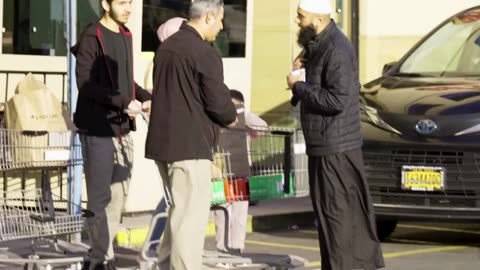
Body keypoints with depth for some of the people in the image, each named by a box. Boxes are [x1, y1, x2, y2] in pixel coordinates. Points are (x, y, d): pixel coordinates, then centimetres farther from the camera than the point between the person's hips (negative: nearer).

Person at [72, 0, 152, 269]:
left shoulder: (126, 37, 14)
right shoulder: (92, 37, -10)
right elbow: (86, 85, -17)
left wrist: (147, 98, 3)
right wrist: (124, 103, -21)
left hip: (122, 129, 8)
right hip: (98, 129, -8)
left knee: (119, 195, 11)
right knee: (100, 197, -3)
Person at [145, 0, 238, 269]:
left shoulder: (167, 46, 12)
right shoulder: (204, 53, -15)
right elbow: (218, 101, -16)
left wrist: (223, 113, 16)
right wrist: (231, 117, 6)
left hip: (163, 140, 9)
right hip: (190, 145, -9)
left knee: (180, 209, 20)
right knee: (191, 216, -3)